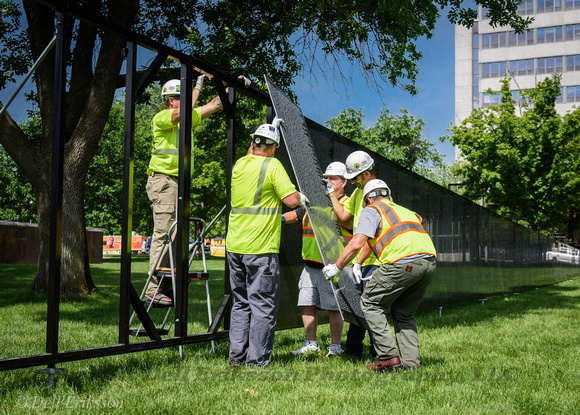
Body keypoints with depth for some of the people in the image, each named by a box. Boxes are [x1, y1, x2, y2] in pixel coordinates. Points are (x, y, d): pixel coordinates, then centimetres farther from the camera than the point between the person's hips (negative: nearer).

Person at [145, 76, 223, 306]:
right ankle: (153, 289, -11)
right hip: (163, 180, -9)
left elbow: (214, 105, 23)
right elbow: (183, 112, -26)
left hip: (179, 182, 9)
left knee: (176, 234, 7)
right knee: (163, 233, -12)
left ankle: (165, 287, 11)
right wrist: (198, 86, -17)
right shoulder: (161, 118, -5)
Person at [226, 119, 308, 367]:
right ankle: (257, 358, 3)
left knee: (241, 302, 15)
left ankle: (237, 354, 15)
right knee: (263, 305, 1)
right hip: (260, 248, -7)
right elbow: (290, 200, -15)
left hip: (234, 246, 7)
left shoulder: (239, 165, 12)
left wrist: (270, 129, 44)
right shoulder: (272, 165, -8)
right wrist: (301, 197, 8)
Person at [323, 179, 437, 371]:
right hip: (429, 261, 7)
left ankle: (389, 356, 3)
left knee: (371, 303, 11)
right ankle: (410, 361, 13)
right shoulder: (406, 211, 33)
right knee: (403, 312, 22)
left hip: (403, 262, -7)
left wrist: (337, 267, 11)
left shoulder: (372, 211, 12)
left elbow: (356, 244, -1)